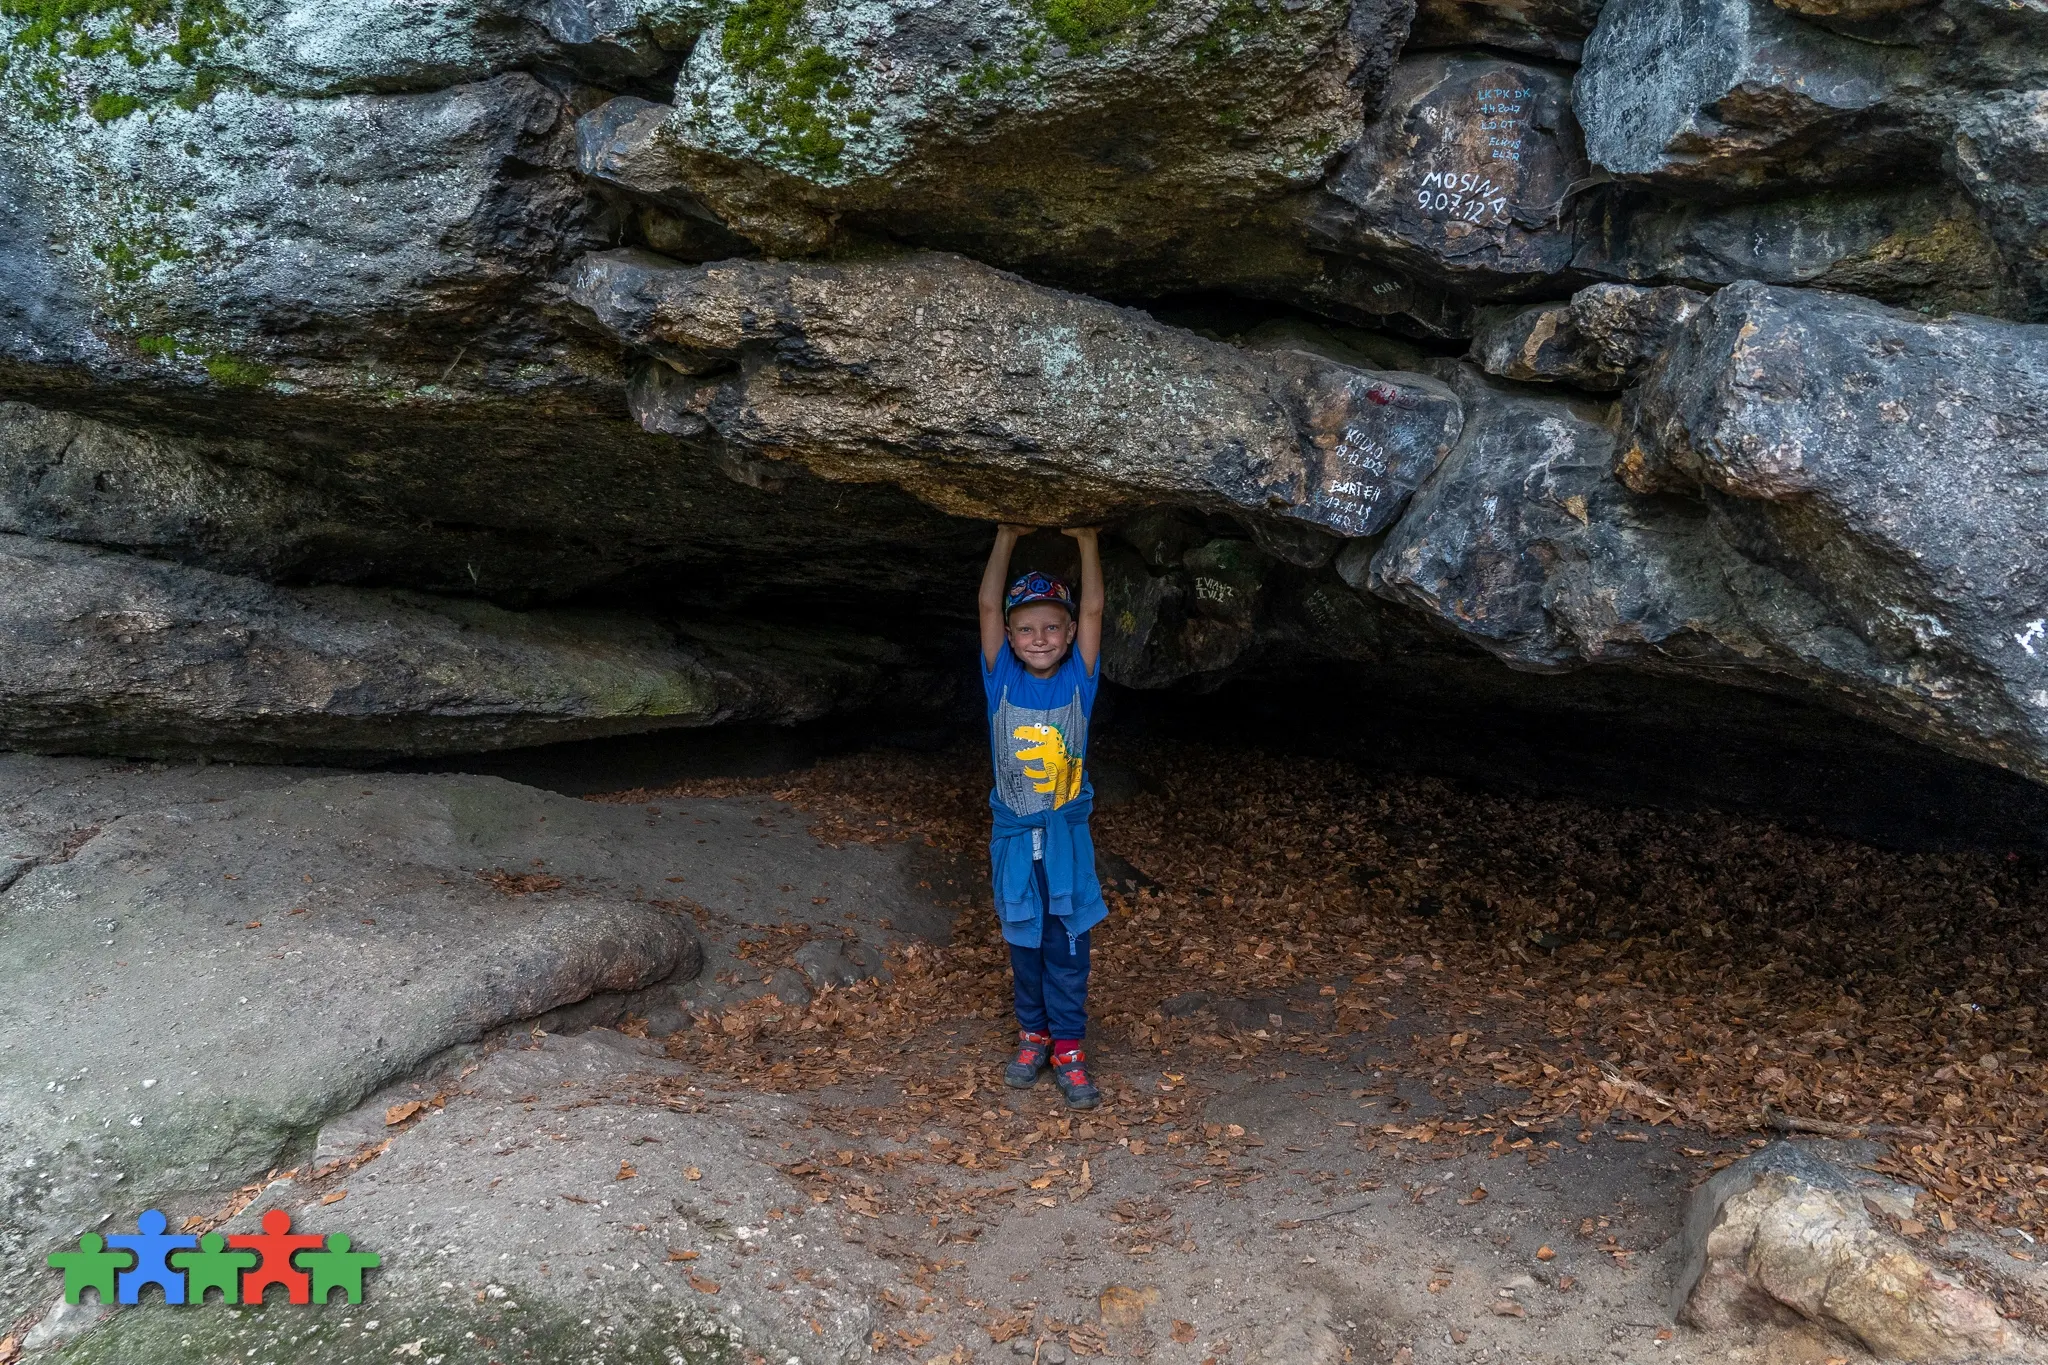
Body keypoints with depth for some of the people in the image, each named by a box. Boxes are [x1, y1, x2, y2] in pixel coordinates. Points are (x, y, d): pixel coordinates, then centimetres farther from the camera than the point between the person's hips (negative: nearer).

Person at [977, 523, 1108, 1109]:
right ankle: (1033, 1033, 27)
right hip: (1014, 835, 1)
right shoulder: (1002, 679, -6)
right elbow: (988, 606, -12)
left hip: (1068, 832, -1)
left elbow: (1093, 610, -13)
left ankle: (1068, 1047, 12)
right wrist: (1008, 537, -11)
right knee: (1023, 940, 13)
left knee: (1067, 944, 4)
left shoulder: (1078, 679, -6)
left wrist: (1086, 540, -13)